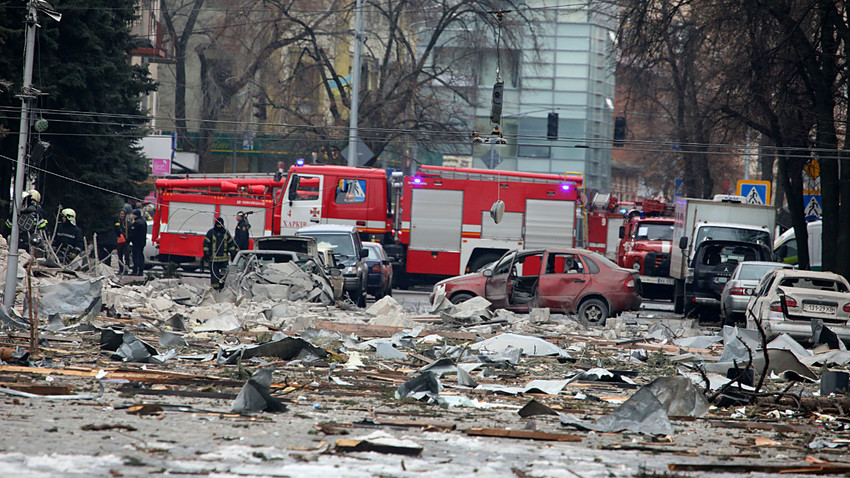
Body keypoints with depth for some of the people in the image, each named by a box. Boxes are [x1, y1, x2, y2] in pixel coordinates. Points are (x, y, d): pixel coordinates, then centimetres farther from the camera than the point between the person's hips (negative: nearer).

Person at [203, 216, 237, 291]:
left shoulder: (226, 232, 10)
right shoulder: (211, 232, 1)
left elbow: (231, 243, 17)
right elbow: (206, 243, 1)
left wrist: (233, 253, 11)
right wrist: (206, 254, -7)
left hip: (224, 257, 3)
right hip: (213, 257, -3)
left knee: (224, 273, 1)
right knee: (214, 273, -3)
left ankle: (222, 287, 8)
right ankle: (215, 287, 0)